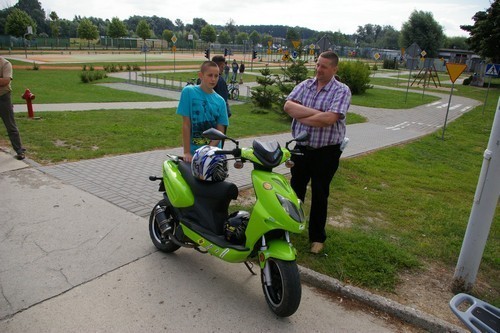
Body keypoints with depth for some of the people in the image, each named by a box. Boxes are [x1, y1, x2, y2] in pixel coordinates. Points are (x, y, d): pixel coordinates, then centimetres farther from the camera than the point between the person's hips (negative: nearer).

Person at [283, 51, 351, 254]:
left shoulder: (341, 91, -9)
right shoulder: (304, 85, 4)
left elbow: (329, 119, -25)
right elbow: (288, 106, -12)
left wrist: (301, 116, -15)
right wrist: (315, 112, -20)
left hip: (326, 152, -4)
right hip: (301, 148, 4)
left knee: (320, 195, 8)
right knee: (296, 189, 19)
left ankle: (317, 237, 25)